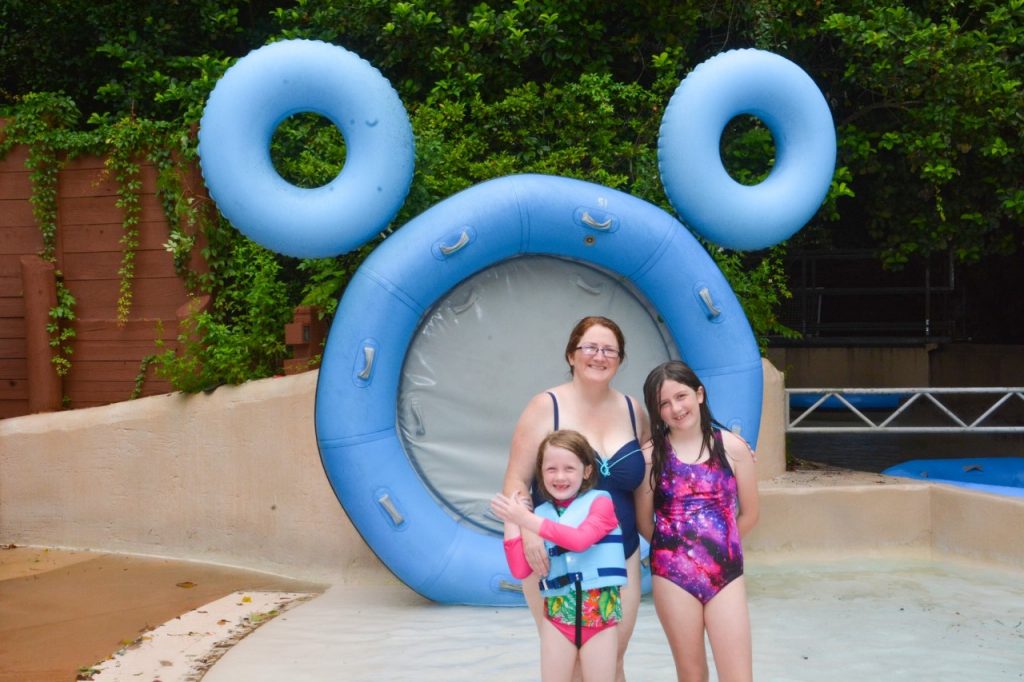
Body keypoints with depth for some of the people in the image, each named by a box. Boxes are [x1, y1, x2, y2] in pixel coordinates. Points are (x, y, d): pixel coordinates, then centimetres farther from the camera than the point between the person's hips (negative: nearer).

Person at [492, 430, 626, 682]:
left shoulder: (600, 502, -3)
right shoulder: (540, 514, 7)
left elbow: (580, 539, -22)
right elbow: (520, 570, 3)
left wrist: (526, 520, -24)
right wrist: (511, 522, -3)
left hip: (600, 614, -3)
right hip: (557, 614, 3)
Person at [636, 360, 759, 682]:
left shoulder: (732, 447, -1)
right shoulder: (652, 454, -2)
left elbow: (749, 514, 9)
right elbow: (644, 521, 6)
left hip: (726, 575, 0)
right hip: (673, 576, 0)